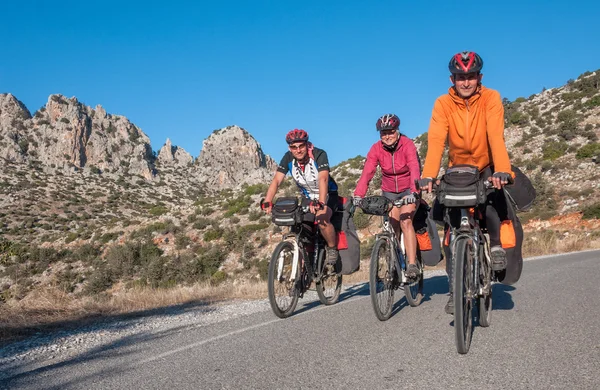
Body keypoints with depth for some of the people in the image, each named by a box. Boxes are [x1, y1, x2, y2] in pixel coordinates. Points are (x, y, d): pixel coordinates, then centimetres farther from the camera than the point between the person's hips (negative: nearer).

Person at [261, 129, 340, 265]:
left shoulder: (319, 155, -27)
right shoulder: (288, 158, -15)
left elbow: (323, 179, -40)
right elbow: (276, 180, -22)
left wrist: (320, 203, -56)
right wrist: (267, 202, -39)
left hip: (327, 195, -5)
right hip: (308, 197, 5)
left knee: (321, 220, -31)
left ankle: (332, 249, -6)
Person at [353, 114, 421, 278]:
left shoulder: (407, 144, -20)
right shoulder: (376, 149, -13)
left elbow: (414, 169, -34)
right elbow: (367, 173, -24)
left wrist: (413, 192, -50)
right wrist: (358, 195, -38)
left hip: (408, 190, -3)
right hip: (389, 192, 3)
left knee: (405, 222, -23)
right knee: (393, 229, 3)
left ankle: (412, 264, -24)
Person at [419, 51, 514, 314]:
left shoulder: (491, 98, -17)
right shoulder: (443, 104, -15)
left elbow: (496, 136, -30)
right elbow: (435, 141, -27)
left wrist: (502, 171, -45)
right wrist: (428, 176, -42)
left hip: (486, 167, -1)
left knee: (490, 204, -30)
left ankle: (496, 244, 3)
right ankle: (454, 289, 0)